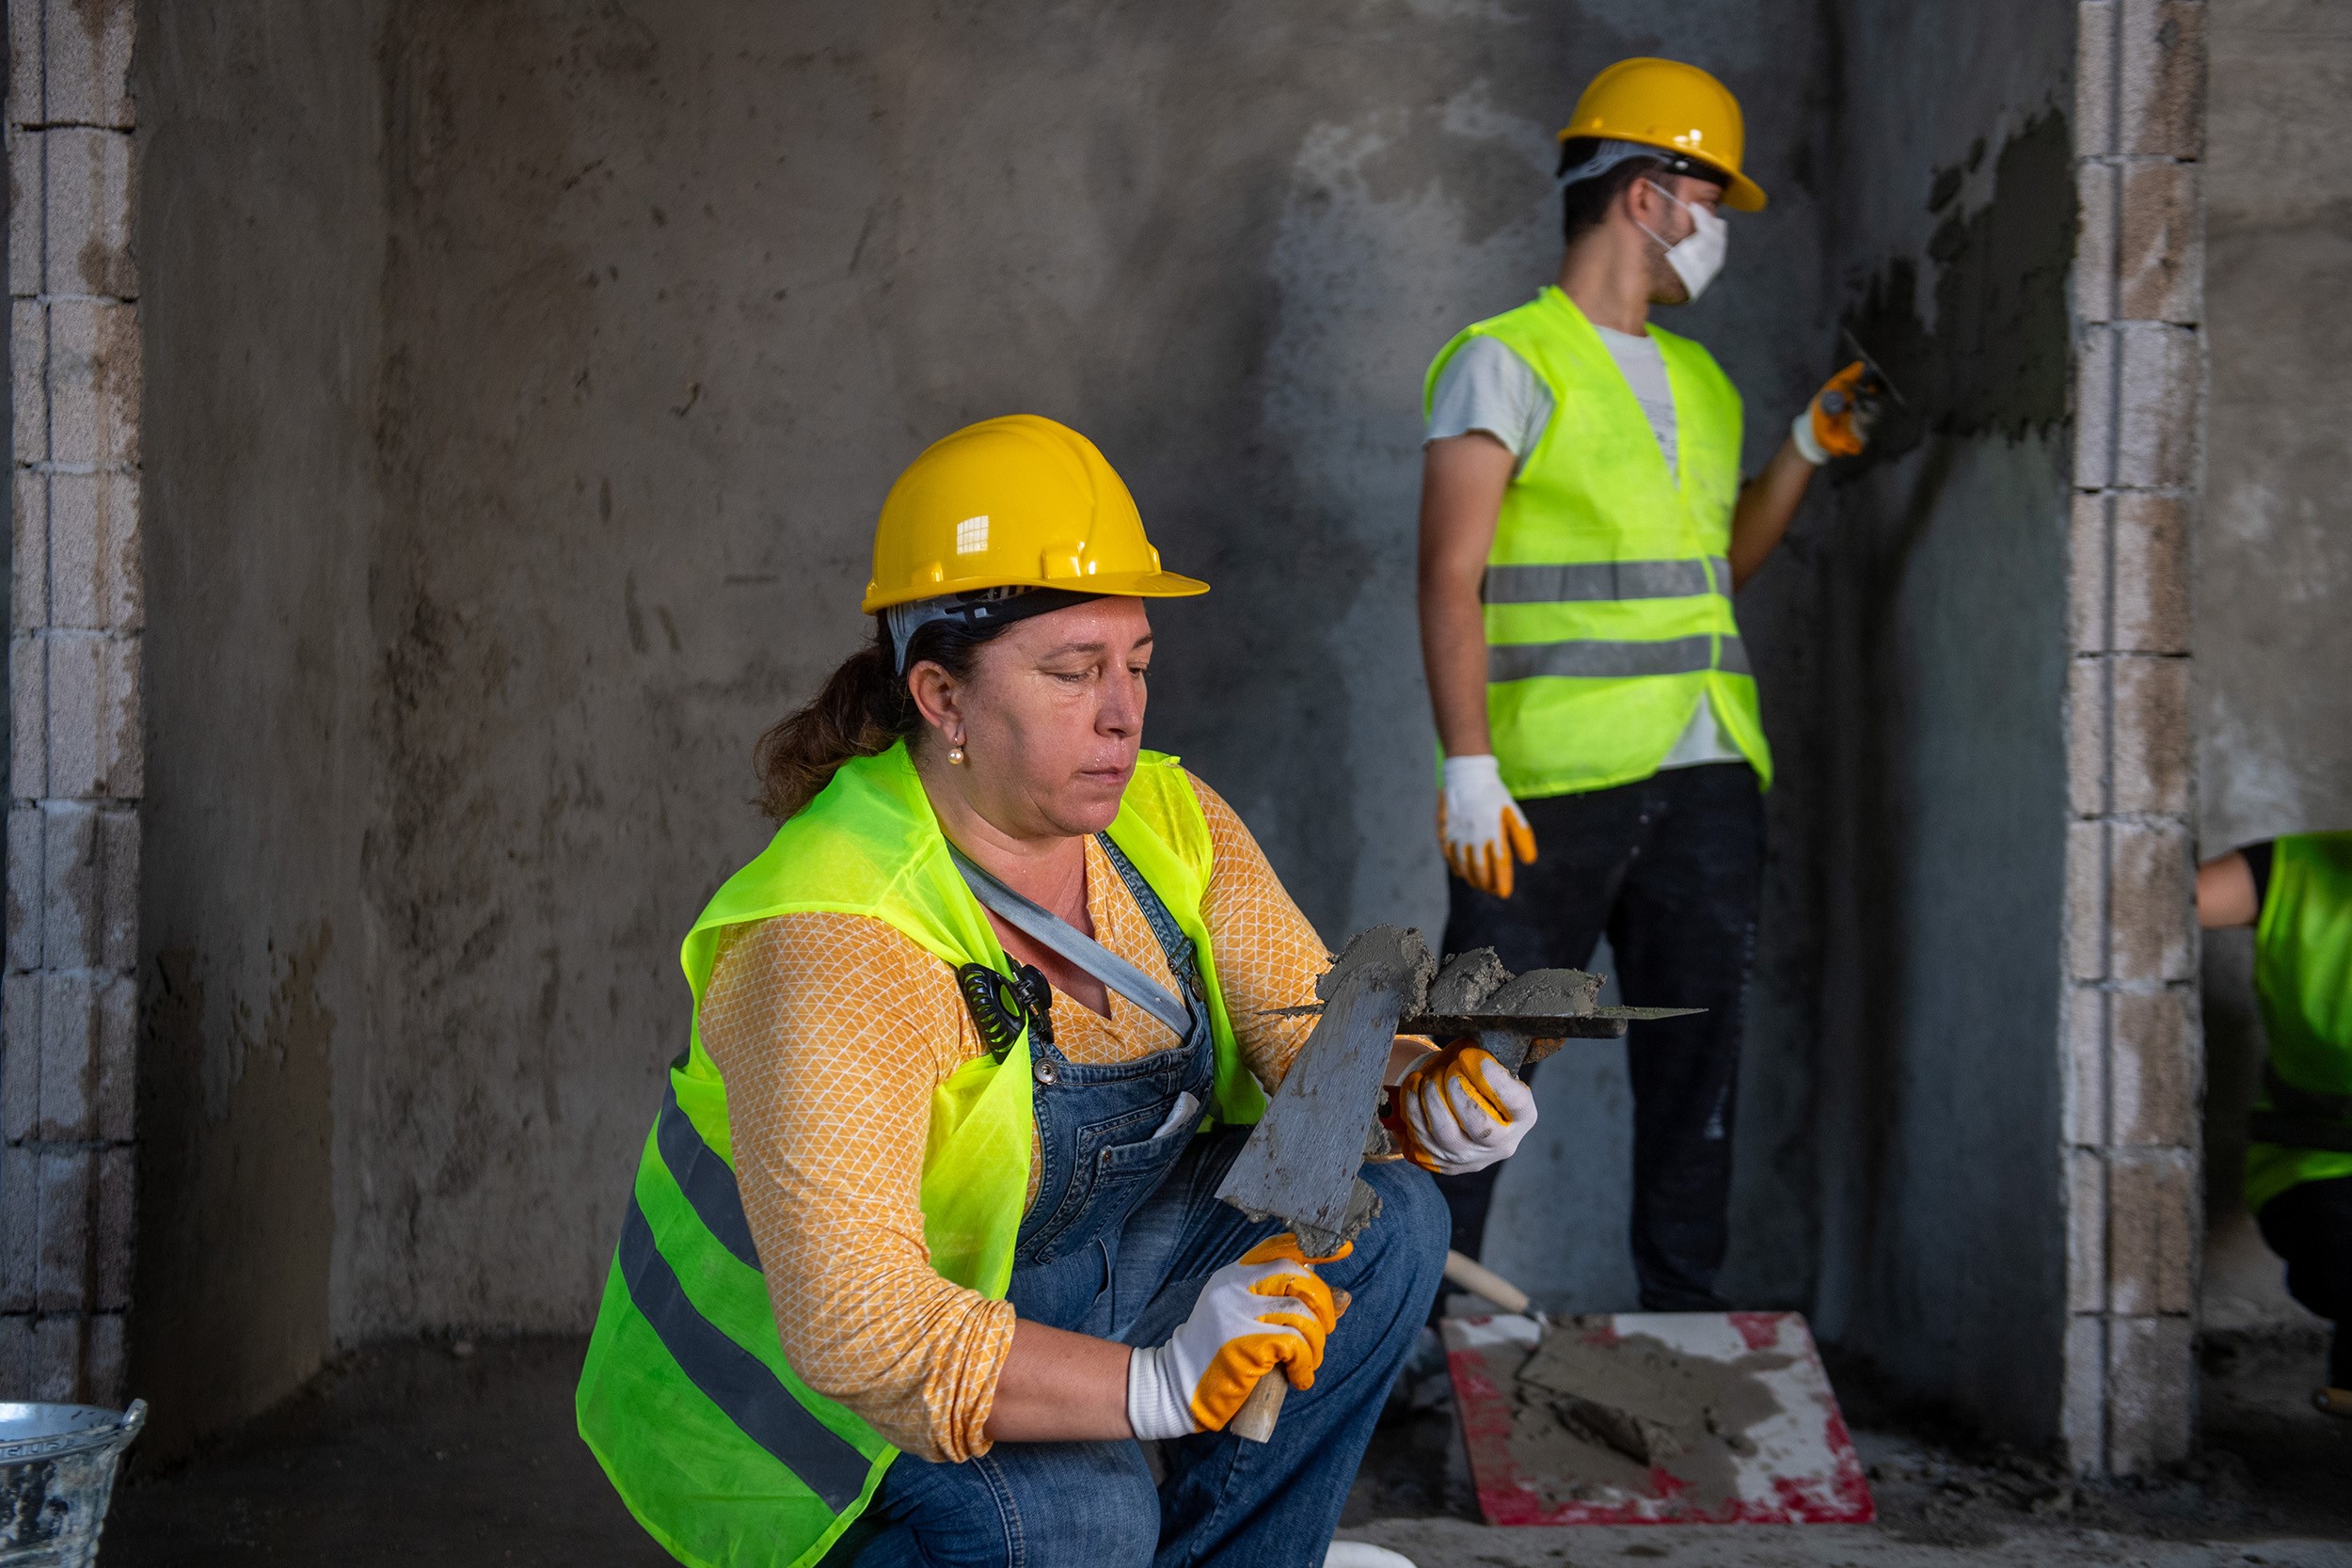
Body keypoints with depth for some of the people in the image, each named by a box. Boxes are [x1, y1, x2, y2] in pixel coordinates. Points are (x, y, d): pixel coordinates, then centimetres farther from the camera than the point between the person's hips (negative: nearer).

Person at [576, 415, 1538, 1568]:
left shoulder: (1168, 821, -7)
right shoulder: (833, 953, -31)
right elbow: (858, 1332, -37)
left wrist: (1424, 1097, -27)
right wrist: (1155, 1383, -46)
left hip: (1065, 1276, 8)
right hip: (834, 1381, -7)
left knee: (1381, 1222, -9)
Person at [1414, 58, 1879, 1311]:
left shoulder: (1698, 382, 19)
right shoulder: (1509, 361, -2)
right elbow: (1451, 575, -10)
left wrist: (1804, 453, 15)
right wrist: (1469, 764, -18)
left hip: (1707, 779, 7)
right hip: (1552, 780, -7)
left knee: (1696, 1060, 9)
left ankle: (1684, 1307, 18)